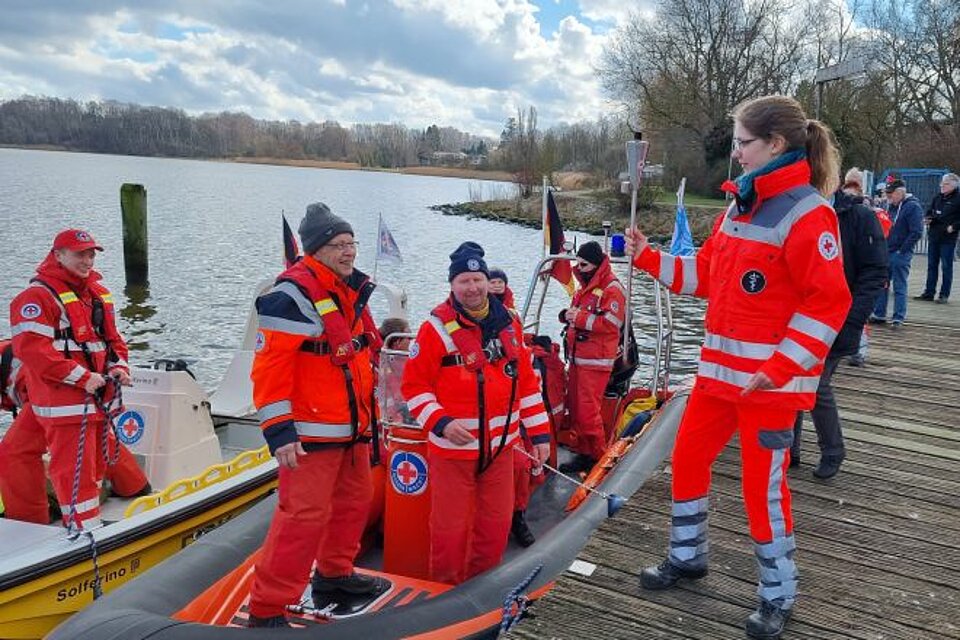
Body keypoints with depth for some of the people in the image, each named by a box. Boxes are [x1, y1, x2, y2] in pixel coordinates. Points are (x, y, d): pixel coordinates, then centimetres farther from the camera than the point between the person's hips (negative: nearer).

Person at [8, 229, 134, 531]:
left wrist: (118, 366, 0)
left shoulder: (99, 293, 14)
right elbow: (32, 349, -20)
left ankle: (92, 523, 33)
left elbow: (112, 338, 21)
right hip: (64, 401, -8)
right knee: (74, 469, -6)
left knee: (95, 462, 18)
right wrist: (82, 377, -21)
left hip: (99, 397, 9)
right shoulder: (37, 296, -11)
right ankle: (84, 528, 3)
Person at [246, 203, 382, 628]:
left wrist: (368, 414, 25)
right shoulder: (295, 294, -17)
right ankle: (267, 608, 3)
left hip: (353, 427, 9)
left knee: (355, 500, 19)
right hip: (312, 430, -9)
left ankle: (333, 573, 39)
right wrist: (279, 432, -24)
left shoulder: (353, 291, 12)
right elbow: (269, 365, -21)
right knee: (305, 514, -10)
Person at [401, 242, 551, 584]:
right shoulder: (437, 327, -10)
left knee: (497, 524, 15)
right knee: (450, 528, 5)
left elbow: (527, 381, 10)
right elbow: (413, 385, -7)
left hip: (500, 446, 5)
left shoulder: (509, 323, 5)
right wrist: (441, 423, -20)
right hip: (452, 449, -4)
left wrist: (539, 433, 9)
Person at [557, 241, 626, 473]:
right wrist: (567, 315, 2)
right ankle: (583, 452, 23)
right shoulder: (585, 286, 17)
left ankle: (597, 457, 4)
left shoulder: (612, 288, -11)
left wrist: (579, 317, -18)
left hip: (596, 361, -9)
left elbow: (610, 324, -20)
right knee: (575, 407, 12)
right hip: (577, 357, 9)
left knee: (587, 410, -9)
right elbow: (575, 315, 26)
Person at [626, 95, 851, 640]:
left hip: (771, 380, -8)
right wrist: (649, 257, 9)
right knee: (689, 457, 16)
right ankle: (688, 557, 37)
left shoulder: (807, 213, -15)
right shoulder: (739, 205, 11)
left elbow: (830, 302, -19)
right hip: (720, 369, 8)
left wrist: (779, 368, -22)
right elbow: (706, 273, 17)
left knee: (764, 486, 1)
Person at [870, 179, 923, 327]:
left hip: (900, 254, -8)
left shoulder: (913, 207, -11)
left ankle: (898, 318, 4)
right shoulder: (891, 205, 12)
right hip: (886, 252, 8)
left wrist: (902, 251, -15)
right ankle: (879, 315, 21)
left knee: (899, 287, -2)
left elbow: (916, 232, -16)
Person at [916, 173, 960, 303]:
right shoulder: (937, 198, 10)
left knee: (946, 267, 1)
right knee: (932, 265, 10)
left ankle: (944, 295, 7)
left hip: (948, 238, -6)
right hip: (934, 236, 6)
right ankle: (929, 292, 17)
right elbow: (930, 211, 23)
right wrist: (928, 218, 4)